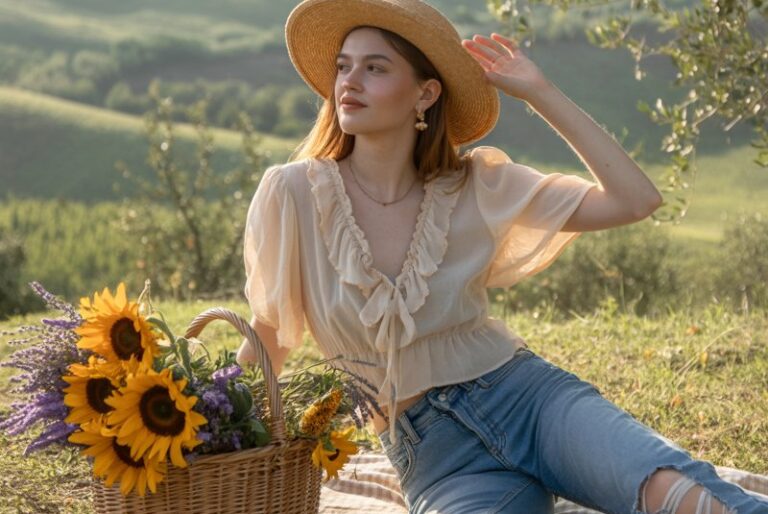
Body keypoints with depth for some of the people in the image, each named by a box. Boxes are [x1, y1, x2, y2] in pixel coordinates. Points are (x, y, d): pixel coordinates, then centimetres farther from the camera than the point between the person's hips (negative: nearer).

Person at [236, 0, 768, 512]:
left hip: (531, 396, 1)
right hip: (431, 451, 0)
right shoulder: (292, 193, -3)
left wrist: (540, 92, -2)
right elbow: (268, 339, 9)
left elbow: (636, 199, -2)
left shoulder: (476, 187, 2)